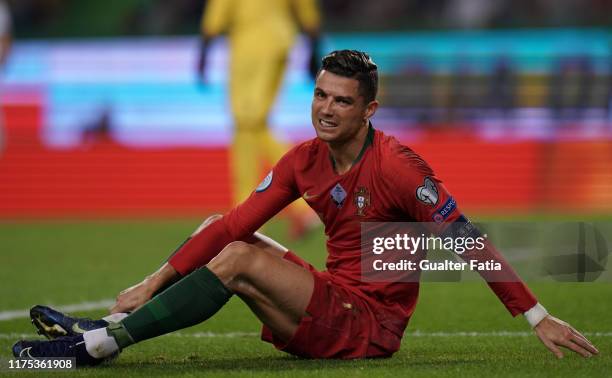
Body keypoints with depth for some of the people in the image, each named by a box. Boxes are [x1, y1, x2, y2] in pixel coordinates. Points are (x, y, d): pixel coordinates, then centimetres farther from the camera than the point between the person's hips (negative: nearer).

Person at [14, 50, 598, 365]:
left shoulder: (396, 166, -16)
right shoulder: (305, 160, 5)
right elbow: (236, 223, 2)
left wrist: (537, 317, -22)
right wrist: (155, 281, -6)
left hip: (369, 324, -8)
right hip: (331, 307, 8)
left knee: (238, 258, -22)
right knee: (223, 235, 7)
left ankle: (102, 340, -22)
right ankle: (111, 326, -4)